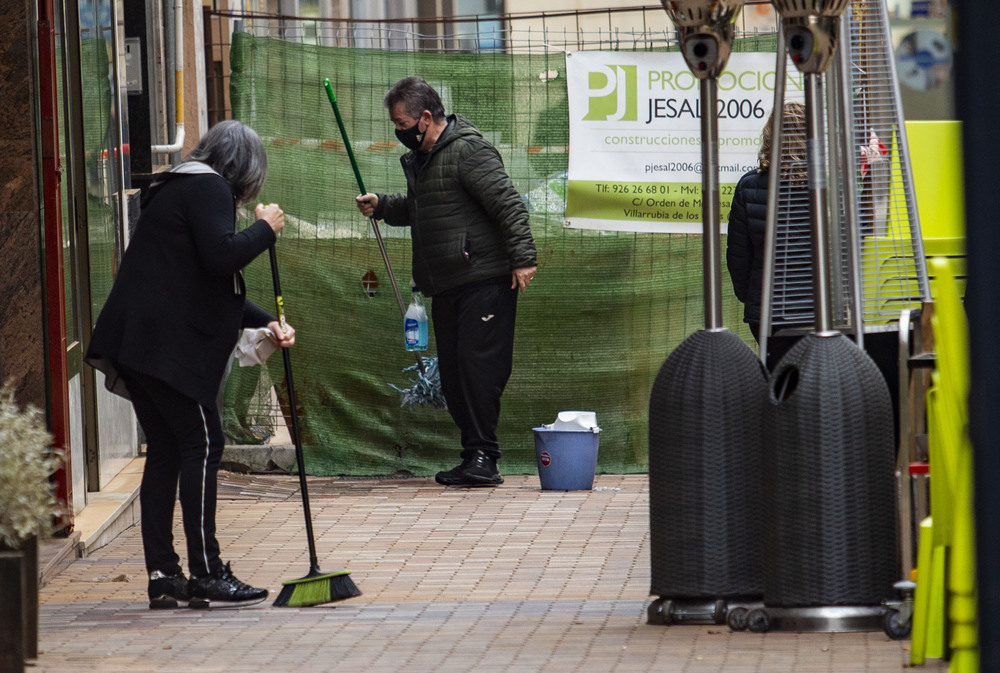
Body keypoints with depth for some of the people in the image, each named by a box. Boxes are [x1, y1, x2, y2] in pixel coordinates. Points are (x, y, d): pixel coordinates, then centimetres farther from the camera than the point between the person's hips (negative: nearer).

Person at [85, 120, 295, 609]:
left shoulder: (181, 188, 26)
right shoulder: (207, 188, -6)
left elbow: (215, 287, 30)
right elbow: (222, 256, -21)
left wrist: (265, 322, 21)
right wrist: (265, 229, -4)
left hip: (138, 343, 10)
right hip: (167, 344, -10)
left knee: (165, 451, 11)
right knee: (202, 443, -7)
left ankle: (162, 576, 10)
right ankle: (206, 574, -9)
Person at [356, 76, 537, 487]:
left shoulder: (468, 151, -11)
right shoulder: (419, 159, 17)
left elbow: (508, 205, -16)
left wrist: (522, 258, -21)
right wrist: (382, 207, 16)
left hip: (484, 281, -9)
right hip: (445, 287, 9)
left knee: (479, 365, -12)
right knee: (453, 375, 7)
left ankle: (483, 456, -10)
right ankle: (474, 456, 12)